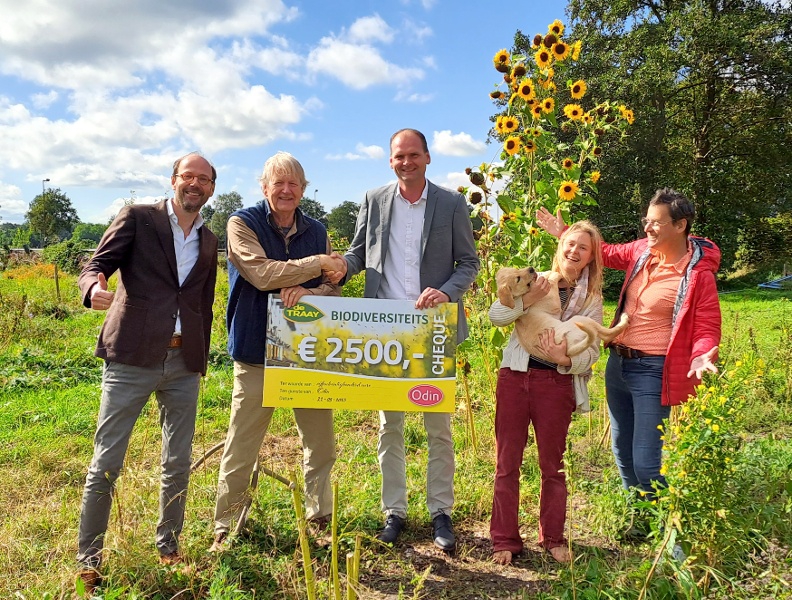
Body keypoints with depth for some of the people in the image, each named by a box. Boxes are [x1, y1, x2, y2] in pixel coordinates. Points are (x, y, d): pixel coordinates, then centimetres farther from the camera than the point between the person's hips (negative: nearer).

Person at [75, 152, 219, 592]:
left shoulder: (208, 241, 15)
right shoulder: (137, 218, 2)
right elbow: (95, 266, -4)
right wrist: (95, 286, -28)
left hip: (184, 363, 4)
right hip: (132, 358, -4)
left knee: (178, 464, 9)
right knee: (106, 462, 0)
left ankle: (168, 549, 25)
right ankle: (88, 559, 16)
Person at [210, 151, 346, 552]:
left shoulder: (316, 231, 9)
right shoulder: (243, 223, -3)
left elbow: (332, 290, 5)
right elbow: (263, 274, -18)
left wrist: (306, 292, -17)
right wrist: (318, 263, -12)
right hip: (256, 351, -4)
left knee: (320, 441, 11)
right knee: (241, 446, 3)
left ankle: (320, 516, 29)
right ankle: (225, 528, 18)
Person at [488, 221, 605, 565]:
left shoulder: (592, 299, 5)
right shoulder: (535, 280, 4)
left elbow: (592, 350, -1)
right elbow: (495, 316, -7)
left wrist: (565, 358, -20)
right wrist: (528, 299, -20)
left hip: (557, 383, 0)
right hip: (515, 377, 0)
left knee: (552, 465, 12)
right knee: (507, 463, 6)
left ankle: (553, 538, 29)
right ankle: (505, 540, 19)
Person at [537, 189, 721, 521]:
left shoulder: (698, 273, -13)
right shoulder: (641, 250, 3)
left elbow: (707, 328, -10)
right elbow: (607, 253, 23)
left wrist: (701, 357, -30)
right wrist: (565, 234, 19)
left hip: (653, 372, -7)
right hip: (617, 363, 7)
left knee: (645, 463, -9)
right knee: (622, 451, 19)